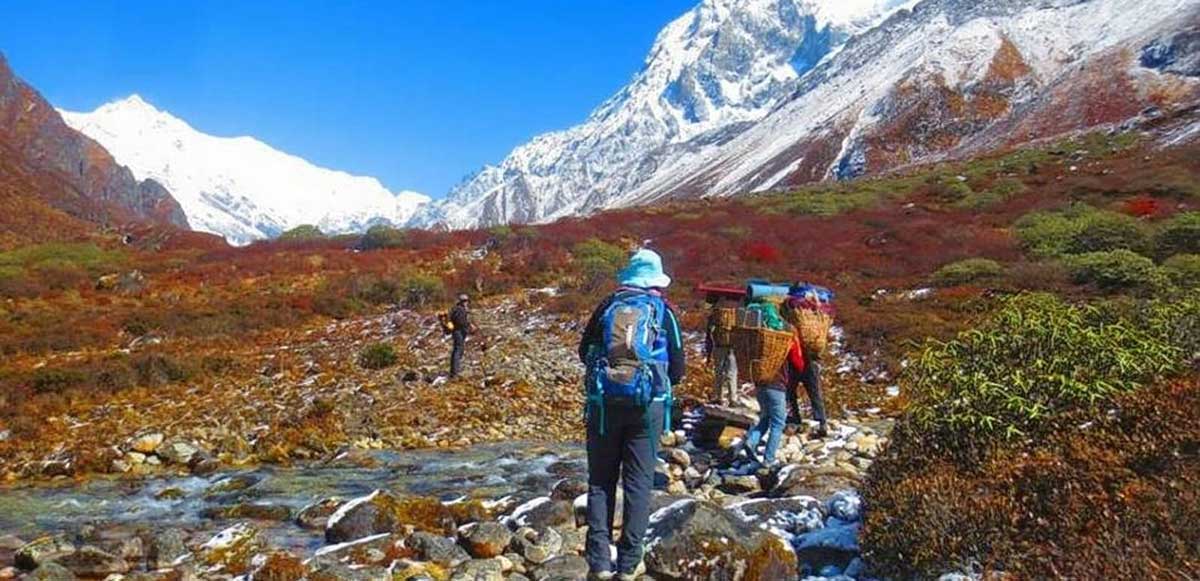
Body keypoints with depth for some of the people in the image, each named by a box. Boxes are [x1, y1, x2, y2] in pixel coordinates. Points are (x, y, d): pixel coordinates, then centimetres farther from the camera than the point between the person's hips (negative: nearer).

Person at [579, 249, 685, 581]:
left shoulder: (607, 306, 5)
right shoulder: (663, 311, 2)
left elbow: (584, 352, 12)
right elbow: (677, 370, 3)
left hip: (604, 402, 1)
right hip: (646, 406, -1)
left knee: (601, 481, 10)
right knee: (638, 483, 7)